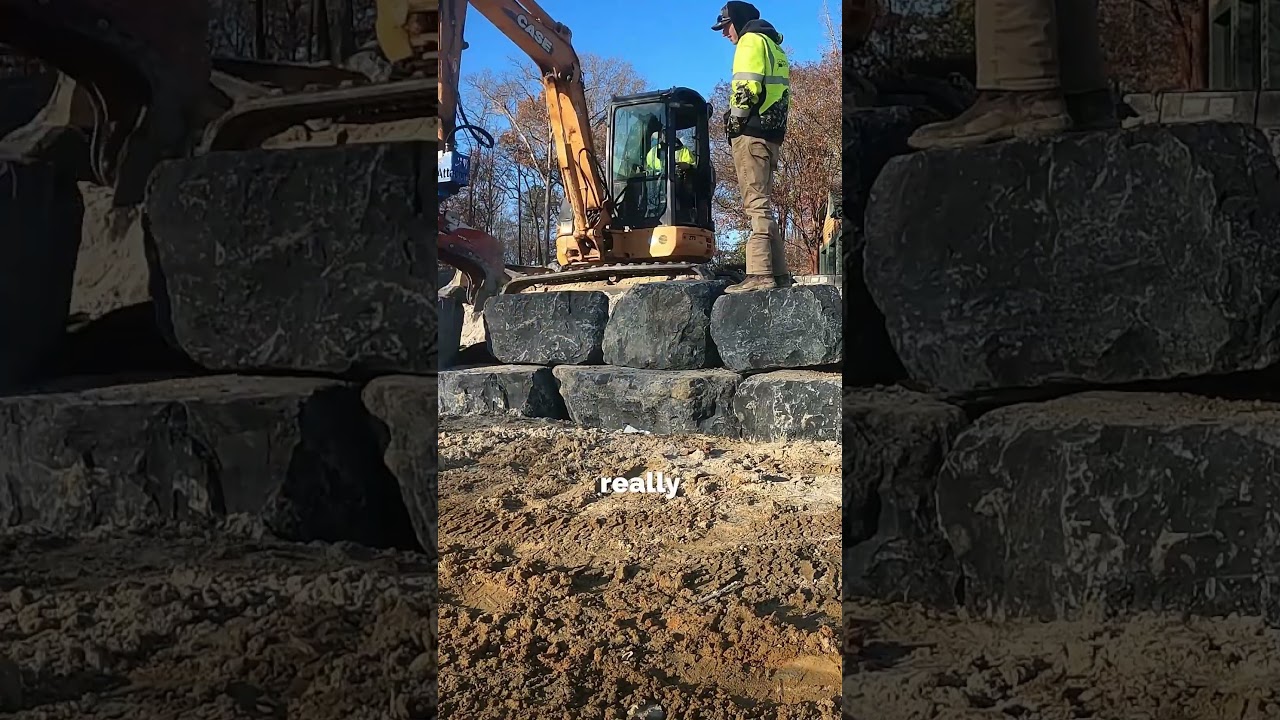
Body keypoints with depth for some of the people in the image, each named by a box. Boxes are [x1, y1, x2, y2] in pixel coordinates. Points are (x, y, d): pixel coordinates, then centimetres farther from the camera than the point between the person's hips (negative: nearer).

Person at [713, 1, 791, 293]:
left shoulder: (752, 41, -3)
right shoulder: (774, 47, 26)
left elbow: (746, 87, -17)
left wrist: (735, 120, -9)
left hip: (751, 132, -9)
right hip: (772, 134, 9)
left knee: (755, 203, -14)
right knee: (762, 203, 11)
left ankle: (759, 274, -20)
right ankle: (778, 273, 9)